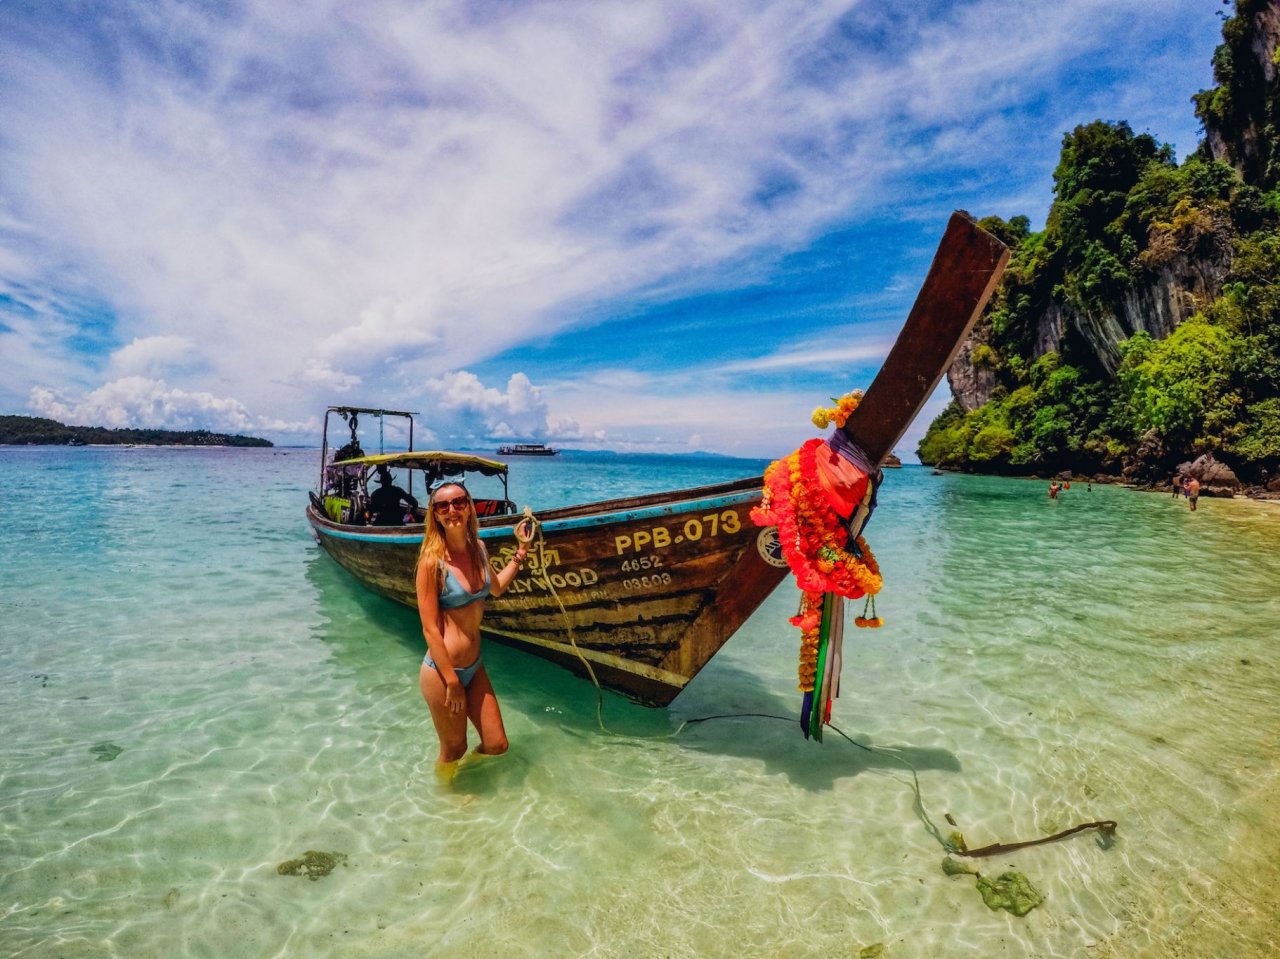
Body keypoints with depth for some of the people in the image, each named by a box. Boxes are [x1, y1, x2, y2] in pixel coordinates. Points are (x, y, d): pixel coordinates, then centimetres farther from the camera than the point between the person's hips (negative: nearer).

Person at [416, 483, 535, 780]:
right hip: (441, 671, -6)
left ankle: (463, 769, 47)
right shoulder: (432, 561, -18)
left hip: (474, 667, 7)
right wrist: (452, 681, -15)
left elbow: (496, 588, 21)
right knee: (453, 752, 15)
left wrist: (522, 549, 16)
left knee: (496, 746, 15)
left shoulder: (478, 548, 2)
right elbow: (430, 628, -17)